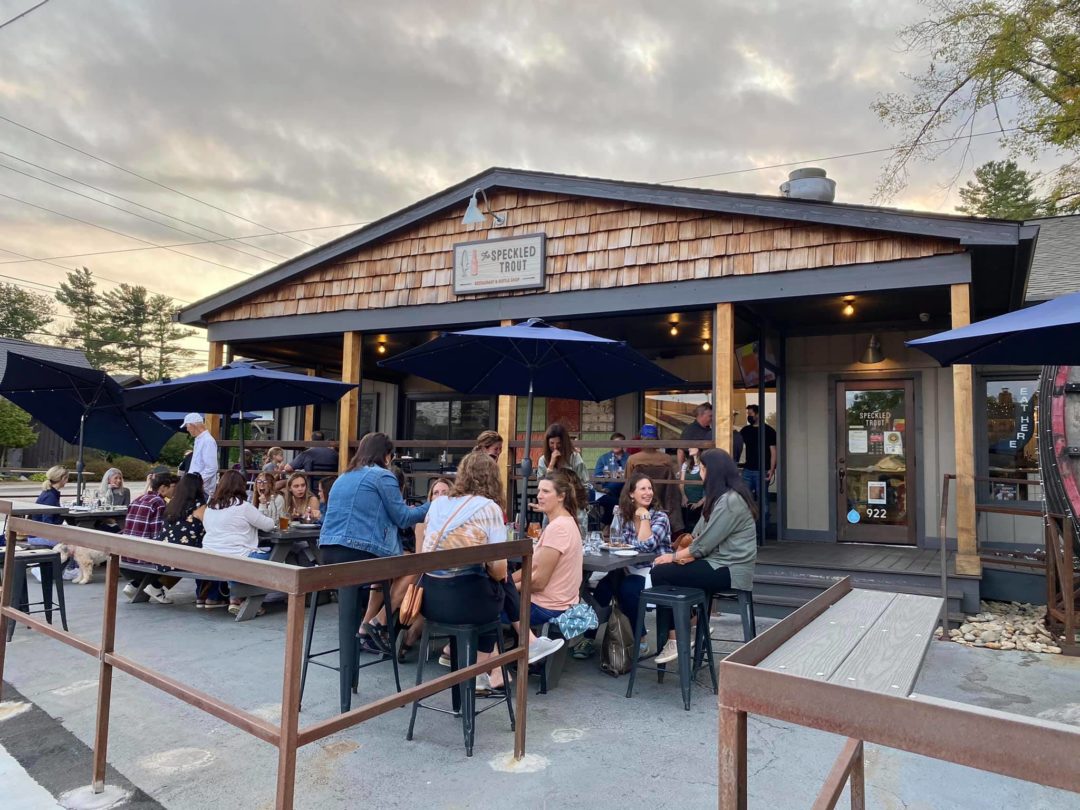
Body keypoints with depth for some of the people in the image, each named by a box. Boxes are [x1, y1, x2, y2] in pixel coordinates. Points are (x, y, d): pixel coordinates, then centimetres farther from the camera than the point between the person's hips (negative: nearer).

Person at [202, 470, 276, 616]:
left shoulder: (210, 506, 8)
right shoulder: (243, 506, -11)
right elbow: (268, 525, -4)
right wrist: (272, 522, 21)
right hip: (235, 559, -7)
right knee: (268, 556, 10)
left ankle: (234, 600, 24)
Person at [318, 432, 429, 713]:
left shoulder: (344, 478, 25)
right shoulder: (382, 476, 1)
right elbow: (403, 518, 3)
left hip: (329, 550, 8)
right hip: (357, 553, -8)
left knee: (349, 620, 17)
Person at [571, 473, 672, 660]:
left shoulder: (660, 516, -3)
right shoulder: (621, 516, 8)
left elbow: (647, 545, -18)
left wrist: (644, 516, -14)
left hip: (653, 571, -3)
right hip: (628, 569, 4)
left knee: (628, 589, -31)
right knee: (603, 586, -25)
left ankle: (638, 639, -11)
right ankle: (589, 637, -15)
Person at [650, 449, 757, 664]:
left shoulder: (730, 501, -19)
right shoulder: (722, 497, 14)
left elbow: (705, 544, -20)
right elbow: (702, 534, 11)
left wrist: (674, 557, -8)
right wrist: (683, 554, -6)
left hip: (729, 571, -10)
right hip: (720, 563, 10)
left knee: (661, 573, -12)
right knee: (664, 570, 2)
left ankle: (673, 639, -1)